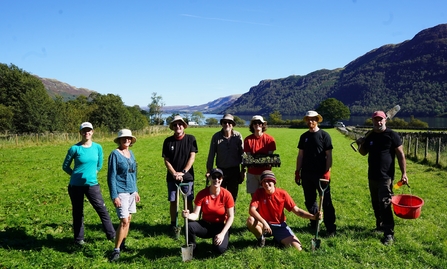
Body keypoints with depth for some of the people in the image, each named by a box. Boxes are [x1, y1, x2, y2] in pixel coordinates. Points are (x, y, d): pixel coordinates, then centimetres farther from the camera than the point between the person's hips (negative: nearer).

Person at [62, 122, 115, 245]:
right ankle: (79, 239, 24)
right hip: (76, 186, -2)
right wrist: (77, 175, 5)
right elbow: (65, 166, 2)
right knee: (78, 213, 10)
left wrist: (91, 173, 8)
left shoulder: (98, 147, 0)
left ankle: (112, 235, 14)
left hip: (92, 184, 2)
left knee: (102, 210, 3)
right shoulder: (75, 148, -9)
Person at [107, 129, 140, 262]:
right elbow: (111, 176, -12)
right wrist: (114, 196, -17)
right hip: (121, 192, -7)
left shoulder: (131, 153, 9)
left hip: (131, 191, 7)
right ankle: (116, 250, 0)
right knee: (124, 221, -10)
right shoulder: (115, 154, -10)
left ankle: (122, 244, 25)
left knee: (128, 219, 11)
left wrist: (136, 191, 17)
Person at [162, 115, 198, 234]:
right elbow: (166, 160, 0)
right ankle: (173, 224, 21)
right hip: (172, 176, 1)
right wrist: (174, 173, -13)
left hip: (187, 176, -1)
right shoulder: (168, 141, 0)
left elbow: (192, 157, -8)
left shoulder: (191, 139, -4)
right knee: (173, 201, 7)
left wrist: (183, 172, -15)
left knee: (189, 201, 3)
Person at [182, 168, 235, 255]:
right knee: (189, 226, -30)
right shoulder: (202, 194, -10)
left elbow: (231, 217, -10)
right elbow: (196, 214, -13)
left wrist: (222, 233, -20)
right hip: (205, 225, 2)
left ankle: (219, 239, 9)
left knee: (219, 249, -28)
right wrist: (188, 215, -37)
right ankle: (192, 246, 1)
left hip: (221, 226, -1)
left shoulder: (226, 195, -14)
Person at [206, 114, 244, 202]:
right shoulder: (216, 136, -3)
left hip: (234, 170, 0)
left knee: (233, 195, 10)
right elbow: (211, 154, 1)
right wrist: (209, 170, 1)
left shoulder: (238, 136, -4)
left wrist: (243, 170, 1)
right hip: (221, 170, 0)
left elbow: (242, 153, 1)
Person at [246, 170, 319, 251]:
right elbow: (252, 210, -26)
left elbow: (296, 210, -10)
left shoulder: (282, 194, -11)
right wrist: (264, 222, -40)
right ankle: (261, 238, -2)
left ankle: (277, 239, 15)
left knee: (297, 248, -16)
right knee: (250, 220, -34)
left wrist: (313, 216, -24)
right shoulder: (259, 193, -14)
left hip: (279, 226, 1)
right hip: (264, 224, -1)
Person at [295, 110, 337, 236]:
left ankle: (331, 228, 4)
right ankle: (314, 224, 26)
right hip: (306, 174, 5)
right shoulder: (304, 136, 10)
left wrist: (327, 172, -13)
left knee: (326, 201, -3)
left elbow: (329, 155, -5)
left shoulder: (324, 135, -3)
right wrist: (297, 172, 8)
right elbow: (300, 155, 12)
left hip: (320, 174, -5)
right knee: (309, 201, 12)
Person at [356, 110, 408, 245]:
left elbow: (400, 154, -7)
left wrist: (404, 173, -12)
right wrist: (360, 144, -3)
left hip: (386, 177, -6)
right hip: (372, 176, 6)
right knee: (376, 203, 15)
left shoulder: (392, 135, -8)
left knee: (385, 205, -10)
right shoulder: (370, 137, 8)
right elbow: (364, 152, 19)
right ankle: (380, 225, 31)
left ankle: (389, 233, -4)